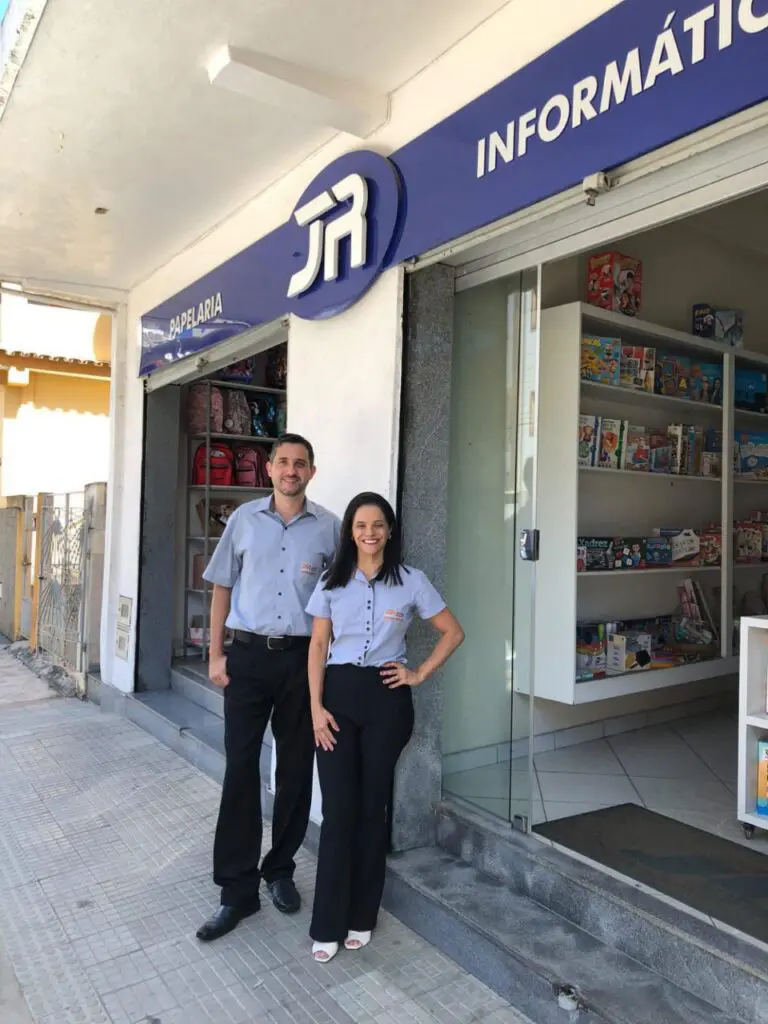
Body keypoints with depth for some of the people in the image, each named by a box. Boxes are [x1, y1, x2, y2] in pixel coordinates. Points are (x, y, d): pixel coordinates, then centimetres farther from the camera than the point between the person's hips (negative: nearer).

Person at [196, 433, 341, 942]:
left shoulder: (329, 527, 1)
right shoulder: (244, 519, 4)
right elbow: (223, 587, 7)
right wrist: (216, 653, 2)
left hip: (303, 657, 0)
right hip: (249, 654, 0)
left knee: (296, 769, 10)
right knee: (240, 769, 2)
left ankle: (280, 870, 30)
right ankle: (237, 889, 15)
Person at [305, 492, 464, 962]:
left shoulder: (411, 581, -2)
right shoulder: (332, 582, 3)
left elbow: (454, 632, 5)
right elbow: (318, 645, 3)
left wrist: (420, 674, -1)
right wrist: (316, 706, -4)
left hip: (386, 698, -1)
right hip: (338, 694, 1)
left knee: (372, 807, 9)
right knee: (338, 808, 2)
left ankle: (361, 917, 26)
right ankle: (329, 924, 16)